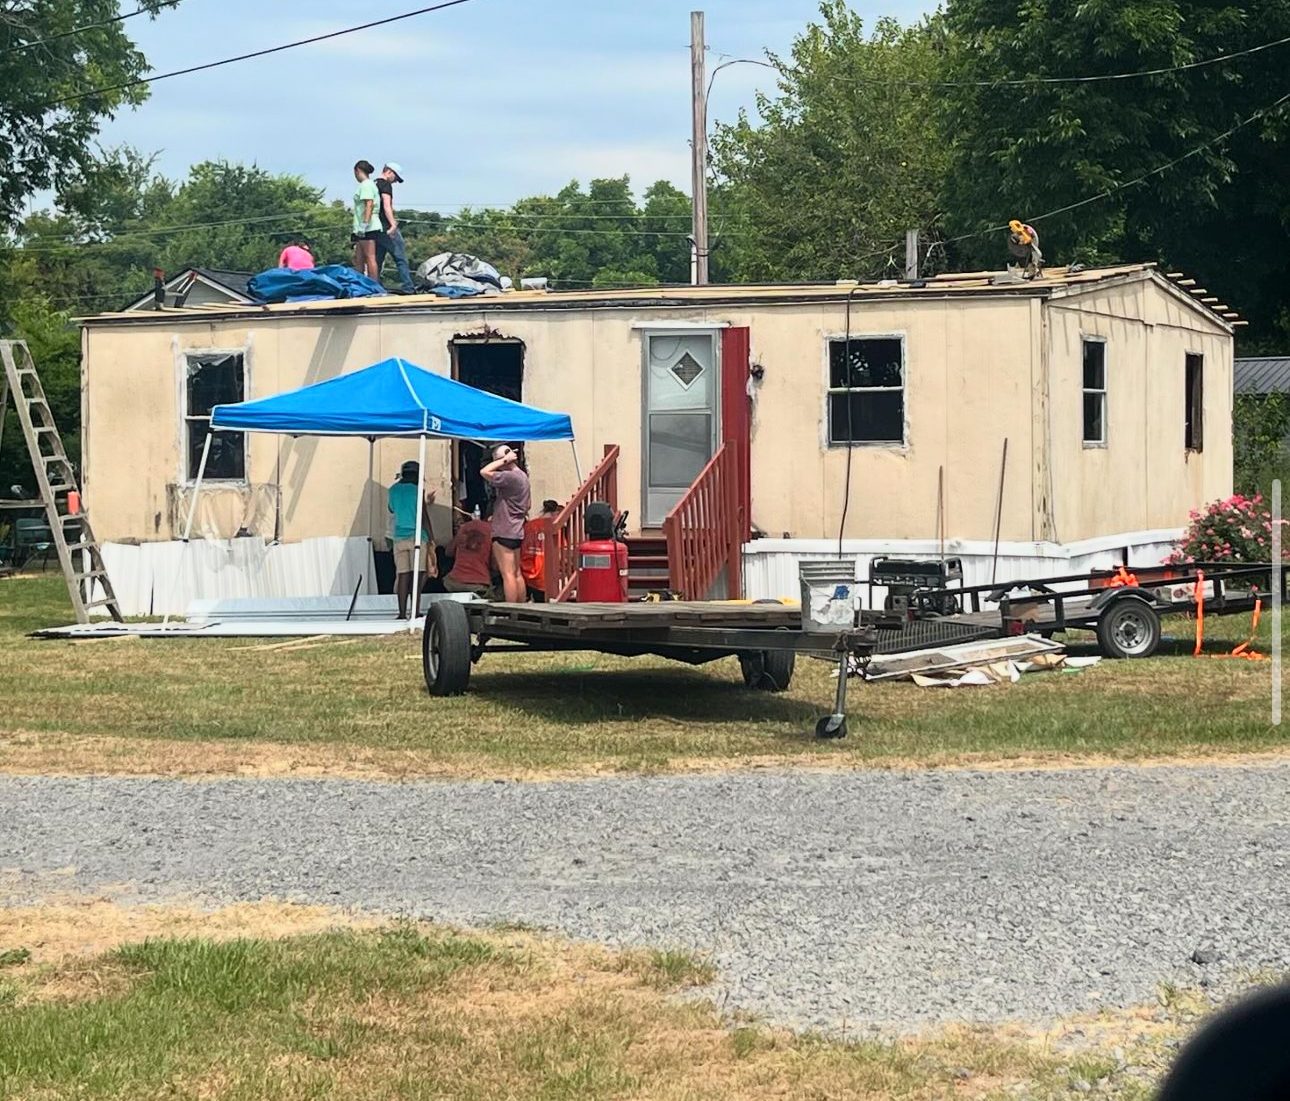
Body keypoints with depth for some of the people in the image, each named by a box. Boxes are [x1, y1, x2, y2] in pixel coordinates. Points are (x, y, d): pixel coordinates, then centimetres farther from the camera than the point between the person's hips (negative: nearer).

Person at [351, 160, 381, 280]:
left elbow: (369, 205, -20)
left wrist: (364, 224, -24)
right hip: (363, 229, 10)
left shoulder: (366, 185, -9)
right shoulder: (369, 184, 20)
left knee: (370, 257, -10)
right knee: (358, 259, 12)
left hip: (369, 228, -10)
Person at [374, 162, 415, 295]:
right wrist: (393, 224, -28)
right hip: (387, 228, -9)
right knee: (401, 257, -6)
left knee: (377, 260, 12)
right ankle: (407, 287, -11)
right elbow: (387, 206, -20)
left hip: (375, 228, 9)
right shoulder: (386, 185, -8)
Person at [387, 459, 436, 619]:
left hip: (399, 538, 4)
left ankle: (402, 613, -4)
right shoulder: (417, 491, -2)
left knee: (403, 575, 2)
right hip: (417, 536, -4)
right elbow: (424, 517, -4)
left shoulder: (394, 490, 11)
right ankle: (415, 612, -13)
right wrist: (431, 539, 2)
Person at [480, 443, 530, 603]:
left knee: (508, 574, -10)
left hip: (504, 532, -10)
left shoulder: (509, 477, -18)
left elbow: (485, 472, -22)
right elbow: (527, 506, 22)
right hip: (517, 531, 10)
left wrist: (504, 460, -15)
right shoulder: (522, 476, 14)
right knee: (517, 573, 13)